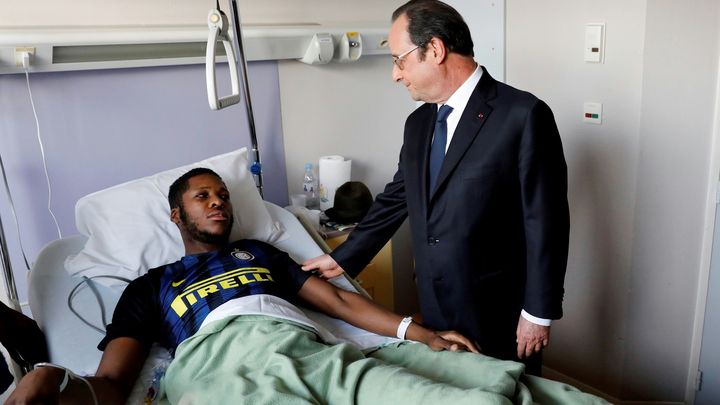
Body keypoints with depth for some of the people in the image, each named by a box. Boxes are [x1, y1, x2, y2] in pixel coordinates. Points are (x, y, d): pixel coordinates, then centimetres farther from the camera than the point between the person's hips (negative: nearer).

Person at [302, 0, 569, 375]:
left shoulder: (523, 115, -15)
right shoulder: (418, 123, 6)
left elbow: (545, 220, -14)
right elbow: (394, 199, 14)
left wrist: (538, 312, -12)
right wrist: (343, 257, 17)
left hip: (500, 316, -6)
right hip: (436, 310, 6)